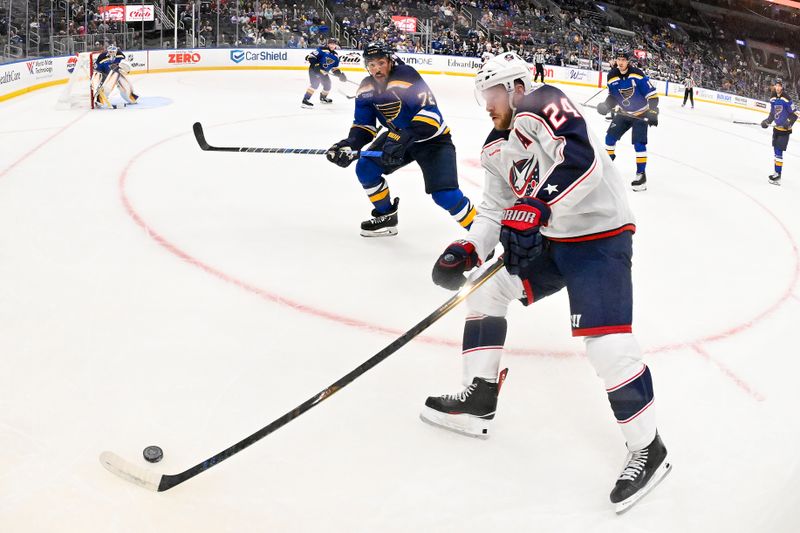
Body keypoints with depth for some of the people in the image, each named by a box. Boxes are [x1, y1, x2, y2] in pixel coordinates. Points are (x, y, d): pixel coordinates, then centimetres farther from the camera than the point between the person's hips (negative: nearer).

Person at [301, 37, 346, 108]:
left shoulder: (335, 56, 6)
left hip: (323, 72, 8)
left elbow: (334, 68, 11)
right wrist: (315, 63, -32)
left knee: (327, 84, 16)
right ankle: (305, 100, -31)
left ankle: (323, 97, 47)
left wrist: (340, 74, -4)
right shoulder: (322, 50, -16)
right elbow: (311, 56, -20)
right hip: (314, 69, -8)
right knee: (314, 83, -26)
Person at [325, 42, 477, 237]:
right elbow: (364, 124, 1)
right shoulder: (366, 89, -6)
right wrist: (350, 144, -20)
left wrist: (404, 139, -44)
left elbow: (430, 113, -35)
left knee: (445, 195, -22)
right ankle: (386, 217, 18)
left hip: (432, 138, -7)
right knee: (365, 168, -1)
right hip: (399, 136, 8)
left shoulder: (406, 76, -28)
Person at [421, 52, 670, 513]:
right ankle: (479, 399, 17)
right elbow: (496, 209, 12)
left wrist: (534, 208, -41)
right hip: (548, 239, 10)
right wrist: (468, 250, -6)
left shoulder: (541, 106, -17)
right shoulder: (498, 149, 12)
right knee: (487, 285, 10)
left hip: (601, 236, -10)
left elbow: (581, 160, -33)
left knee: (606, 339, -19)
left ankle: (648, 448, -2)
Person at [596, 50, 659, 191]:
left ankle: (641, 174, -7)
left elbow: (652, 94, -20)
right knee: (610, 136, 4)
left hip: (641, 114, -5)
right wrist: (606, 105, -15)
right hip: (624, 113, 5)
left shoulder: (637, 75, -23)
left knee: (639, 143, -14)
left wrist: (653, 112, -29)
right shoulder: (612, 76, -8)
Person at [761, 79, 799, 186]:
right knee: (776, 150, 14)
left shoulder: (787, 99, -17)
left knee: (779, 151, -11)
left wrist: (789, 122, -26)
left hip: (784, 129, -8)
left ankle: (778, 174, -8)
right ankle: (777, 172, 24)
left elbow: (795, 113, -16)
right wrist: (767, 121, 5)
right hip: (776, 127, 8)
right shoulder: (773, 99, 6)